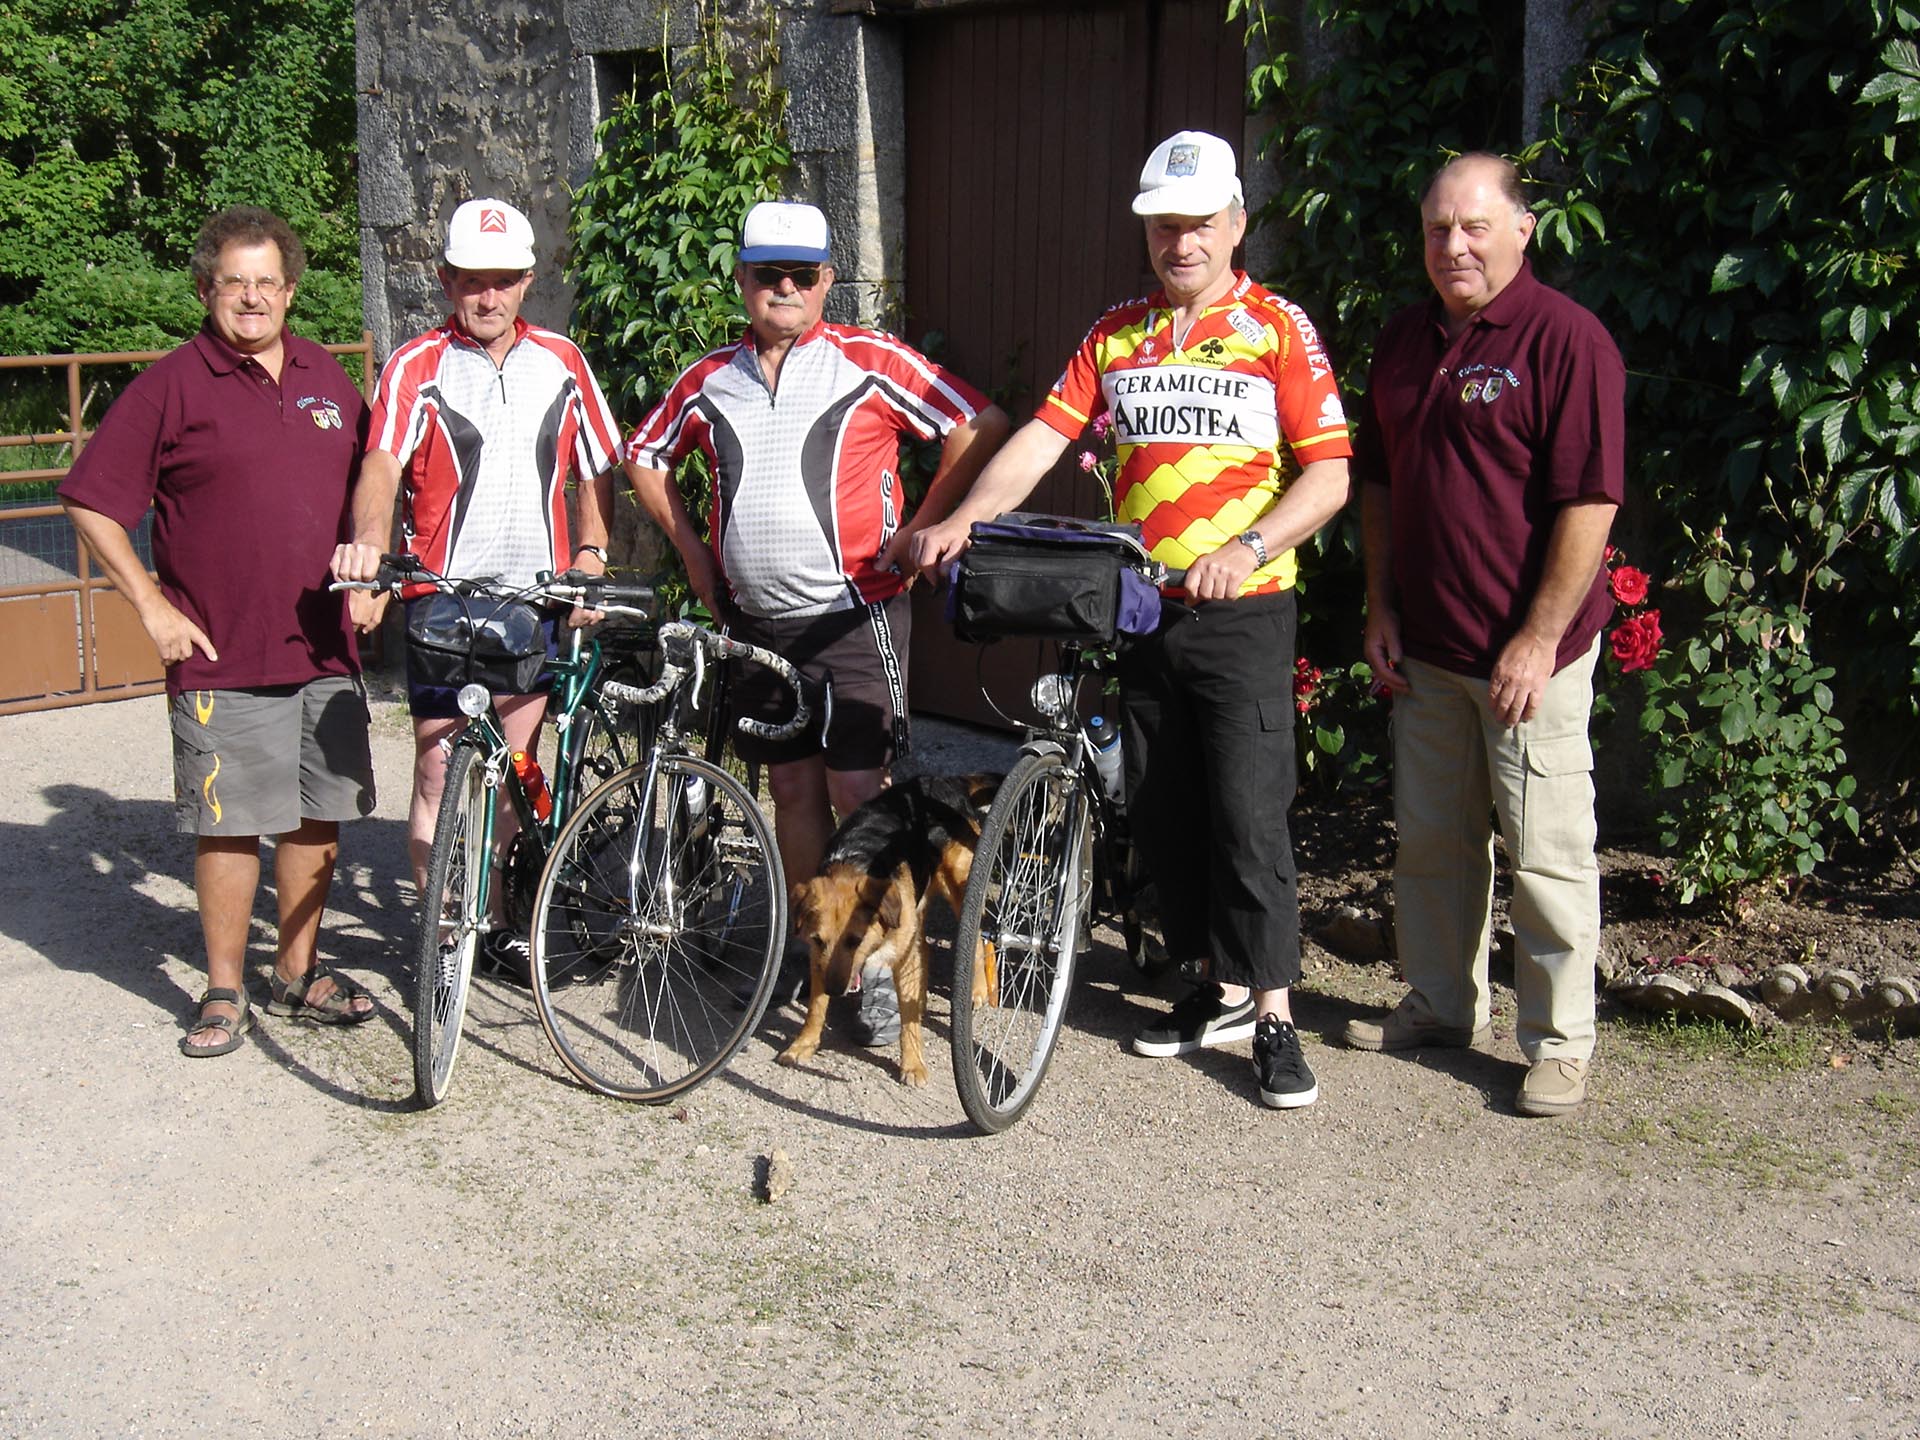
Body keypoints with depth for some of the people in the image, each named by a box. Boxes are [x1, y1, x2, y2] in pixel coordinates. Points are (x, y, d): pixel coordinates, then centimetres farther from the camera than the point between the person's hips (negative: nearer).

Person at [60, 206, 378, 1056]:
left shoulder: (328, 380, 11)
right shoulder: (173, 386, -4)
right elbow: (91, 503, -4)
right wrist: (152, 607, -8)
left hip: (325, 651, 5)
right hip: (222, 659, -5)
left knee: (318, 815, 10)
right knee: (231, 825, 0)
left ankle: (298, 975, 24)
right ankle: (223, 993, 14)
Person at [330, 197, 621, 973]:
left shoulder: (561, 362, 6)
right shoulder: (416, 366, -5)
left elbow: (596, 471, 14)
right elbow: (381, 464, -19)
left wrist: (590, 558, 0)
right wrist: (367, 545, -38)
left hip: (535, 600, 3)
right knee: (439, 774, 0)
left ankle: (495, 920, 26)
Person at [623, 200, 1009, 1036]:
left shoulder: (870, 362, -5)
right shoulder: (709, 380, 8)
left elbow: (982, 426, -5)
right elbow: (645, 458, 23)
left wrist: (916, 531, -6)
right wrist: (690, 549, 12)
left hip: (853, 615, -5)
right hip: (756, 623, 5)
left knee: (858, 790, -8)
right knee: (792, 788, 12)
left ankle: (879, 965, -1)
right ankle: (807, 945, 25)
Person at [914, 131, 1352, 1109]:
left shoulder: (1277, 330, -4)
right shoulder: (1115, 335, 10)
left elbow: (1328, 474, -9)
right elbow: (1042, 438, 2)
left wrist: (1248, 546, -24)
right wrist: (965, 518, -13)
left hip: (1243, 616, -5)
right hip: (1142, 612, 5)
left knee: (1247, 815, -7)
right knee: (1160, 811, 11)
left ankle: (1275, 1014, 4)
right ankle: (1220, 988, 25)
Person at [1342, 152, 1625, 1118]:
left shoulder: (1563, 339, -11)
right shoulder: (1405, 341, 11)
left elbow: (1589, 503, -16)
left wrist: (1538, 641, -18)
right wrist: (1381, 607, 10)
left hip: (1526, 650, -7)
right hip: (1424, 649, 7)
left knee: (1543, 849, 0)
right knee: (1431, 837, 16)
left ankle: (1559, 1043, 11)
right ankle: (1441, 1005, 31)